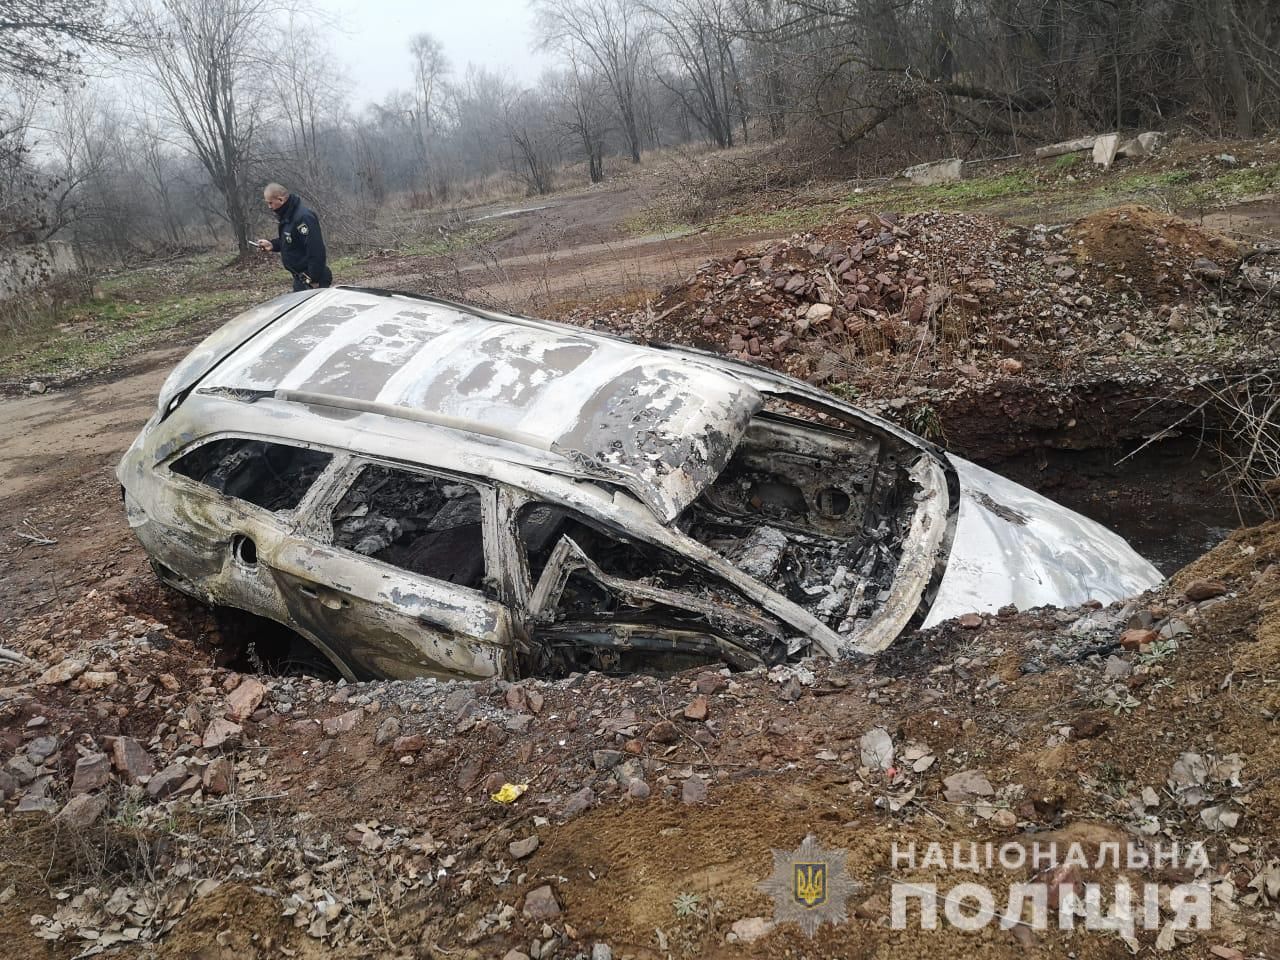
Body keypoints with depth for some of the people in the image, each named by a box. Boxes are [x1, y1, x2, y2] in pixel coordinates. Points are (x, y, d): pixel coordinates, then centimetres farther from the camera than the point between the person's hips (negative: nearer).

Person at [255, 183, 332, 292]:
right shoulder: (287, 216, 10)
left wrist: (313, 280, -26)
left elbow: (315, 250, -28)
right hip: (300, 279, 11)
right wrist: (272, 244, 8)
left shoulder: (304, 217, -23)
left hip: (311, 280, -10)